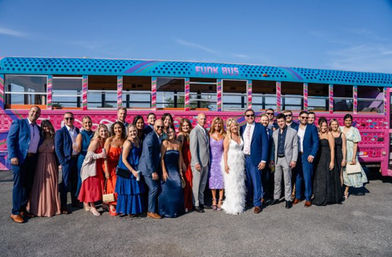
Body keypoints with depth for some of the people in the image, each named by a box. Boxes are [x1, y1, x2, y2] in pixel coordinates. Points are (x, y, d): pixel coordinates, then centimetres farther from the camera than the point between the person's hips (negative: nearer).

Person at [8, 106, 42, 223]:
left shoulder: (38, 128, 17)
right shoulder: (18, 123, 1)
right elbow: (10, 139, -6)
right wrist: (13, 156, -16)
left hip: (32, 159, 6)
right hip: (19, 158, -6)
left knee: (28, 185, 9)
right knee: (18, 185, -3)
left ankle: (23, 209, 21)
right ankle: (15, 212, 5)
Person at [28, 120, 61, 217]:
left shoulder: (54, 139, 5)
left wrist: (57, 165, -1)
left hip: (51, 164, 1)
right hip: (40, 165, 0)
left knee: (51, 186, 5)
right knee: (40, 186, 3)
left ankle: (52, 207, 15)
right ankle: (39, 208, 13)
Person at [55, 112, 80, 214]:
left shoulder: (77, 130, 11)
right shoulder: (60, 132, -5)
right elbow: (57, 148, -7)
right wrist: (62, 162, -11)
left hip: (77, 159, 5)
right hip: (67, 160, -5)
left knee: (75, 182, 14)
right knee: (65, 183, -1)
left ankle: (75, 201, 29)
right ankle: (63, 206, 8)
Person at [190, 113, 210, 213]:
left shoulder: (205, 131, 15)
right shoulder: (195, 131, -9)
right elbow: (193, 148, -14)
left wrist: (208, 161, 12)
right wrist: (196, 162, -19)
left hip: (206, 162, 7)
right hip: (198, 163, -7)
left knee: (203, 184, 13)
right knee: (196, 184, 1)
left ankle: (201, 202, 23)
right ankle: (196, 204, 10)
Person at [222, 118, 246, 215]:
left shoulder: (240, 136, 10)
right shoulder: (228, 137, -5)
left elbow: (242, 149, 14)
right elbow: (225, 152, -8)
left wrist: (243, 162, 9)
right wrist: (226, 164, -15)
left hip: (240, 162, 6)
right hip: (231, 162, -5)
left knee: (240, 184, 8)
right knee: (232, 184, -4)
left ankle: (239, 204, 18)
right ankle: (232, 207, 3)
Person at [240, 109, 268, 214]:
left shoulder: (260, 128, -2)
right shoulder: (242, 128, 9)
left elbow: (265, 144, -4)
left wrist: (263, 160, -10)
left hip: (255, 159, -4)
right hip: (243, 158, 4)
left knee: (256, 181, 0)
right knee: (247, 181, 13)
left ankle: (257, 204, 11)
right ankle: (249, 200, 30)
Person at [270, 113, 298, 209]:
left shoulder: (293, 132, -1)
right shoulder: (275, 133, 11)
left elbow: (295, 147, -3)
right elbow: (273, 147, 12)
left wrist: (294, 160, -9)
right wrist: (272, 159, 8)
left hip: (287, 159, -4)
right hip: (277, 159, 4)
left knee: (287, 180, 2)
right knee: (277, 180, 10)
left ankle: (288, 199, 12)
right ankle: (276, 197, 21)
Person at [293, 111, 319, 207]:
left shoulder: (312, 128, 2)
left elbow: (316, 142, -2)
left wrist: (312, 155, -10)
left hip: (307, 156, -3)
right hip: (297, 156, 3)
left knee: (307, 178, -2)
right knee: (297, 177, 8)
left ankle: (308, 198, 9)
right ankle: (298, 196, 20)